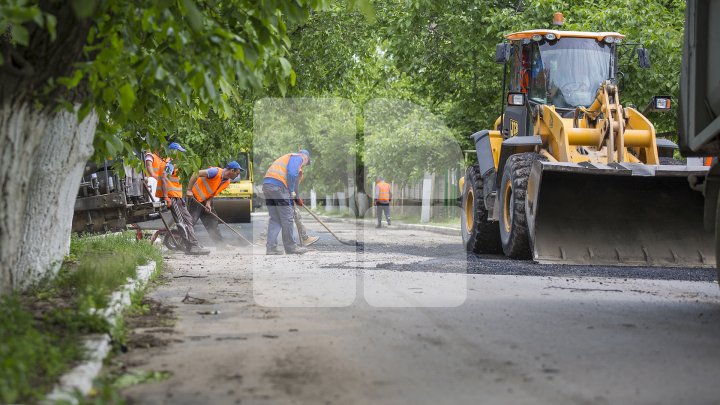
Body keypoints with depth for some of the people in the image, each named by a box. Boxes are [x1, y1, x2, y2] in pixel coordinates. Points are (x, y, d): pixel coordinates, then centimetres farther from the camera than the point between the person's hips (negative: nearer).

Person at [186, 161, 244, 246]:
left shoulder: (227, 182, 2)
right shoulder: (216, 172, -25)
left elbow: (213, 193, 4)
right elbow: (196, 174, -29)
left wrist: (208, 204, -13)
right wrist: (189, 190, -31)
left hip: (206, 200, 9)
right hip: (195, 197, -9)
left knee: (212, 222, 11)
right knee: (191, 220, -10)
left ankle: (221, 244, 16)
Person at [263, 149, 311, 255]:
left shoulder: (288, 157, 33)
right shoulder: (298, 158, 5)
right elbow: (292, 173, -12)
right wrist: (292, 191, -5)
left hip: (266, 185, 9)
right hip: (278, 186, -9)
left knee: (274, 219, 11)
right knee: (287, 218, 0)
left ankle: (271, 247, 4)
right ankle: (291, 247, 5)